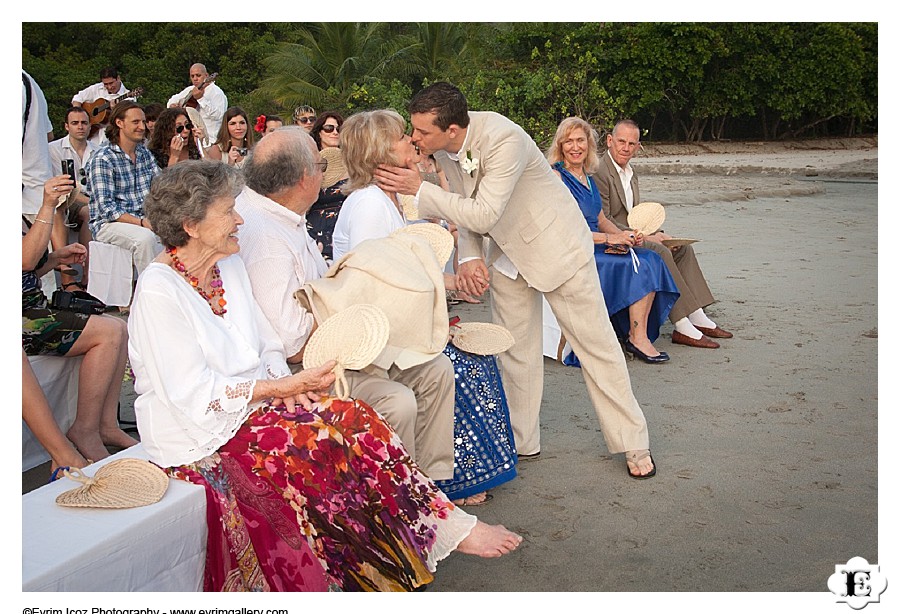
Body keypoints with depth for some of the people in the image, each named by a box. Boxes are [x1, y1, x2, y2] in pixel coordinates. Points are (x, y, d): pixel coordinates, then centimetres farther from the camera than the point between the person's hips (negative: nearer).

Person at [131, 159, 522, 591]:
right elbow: (194, 394, -20)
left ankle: (449, 526, -15)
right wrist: (283, 387, -21)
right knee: (325, 441, -24)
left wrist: (283, 384, -9)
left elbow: (267, 346, 12)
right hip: (195, 433, -7)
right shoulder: (159, 290, -17)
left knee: (353, 419, -15)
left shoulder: (229, 265, 8)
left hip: (249, 402, 7)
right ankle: (446, 529, -14)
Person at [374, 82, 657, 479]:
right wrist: (469, 256, -12)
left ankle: (633, 444, 14)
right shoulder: (443, 146, -10)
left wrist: (419, 190, -34)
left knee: (595, 343, 2)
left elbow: (484, 214, -36)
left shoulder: (504, 140, -33)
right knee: (514, 349, 11)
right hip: (506, 251, 7)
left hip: (555, 244, -7)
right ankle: (521, 441, 25)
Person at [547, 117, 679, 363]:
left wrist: (626, 236, 1)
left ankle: (637, 335, -14)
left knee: (650, 259, -12)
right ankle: (638, 340, -12)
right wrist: (609, 239, -17)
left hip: (595, 249, 8)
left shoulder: (588, 178, 17)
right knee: (638, 267, -21)